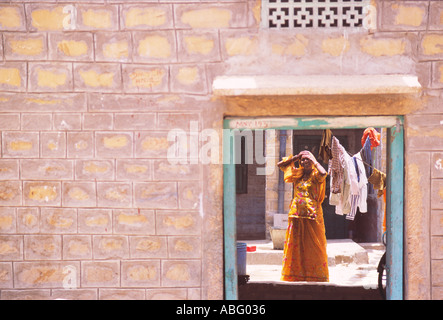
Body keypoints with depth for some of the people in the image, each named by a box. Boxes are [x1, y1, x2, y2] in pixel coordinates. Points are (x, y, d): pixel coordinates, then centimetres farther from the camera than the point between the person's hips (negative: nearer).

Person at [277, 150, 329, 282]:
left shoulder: (315, 175, -1)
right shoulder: (297, 174, 13)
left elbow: (323, 173, -24)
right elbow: (280, 165, 20)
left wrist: (313, 160, -9)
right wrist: (296, 157, 11)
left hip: (312, 215, -5)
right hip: (296, 215, 5)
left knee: (313, 246, -1)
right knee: (295, 246, 7)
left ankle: (315, 276, 4)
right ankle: (295, 275, 14)